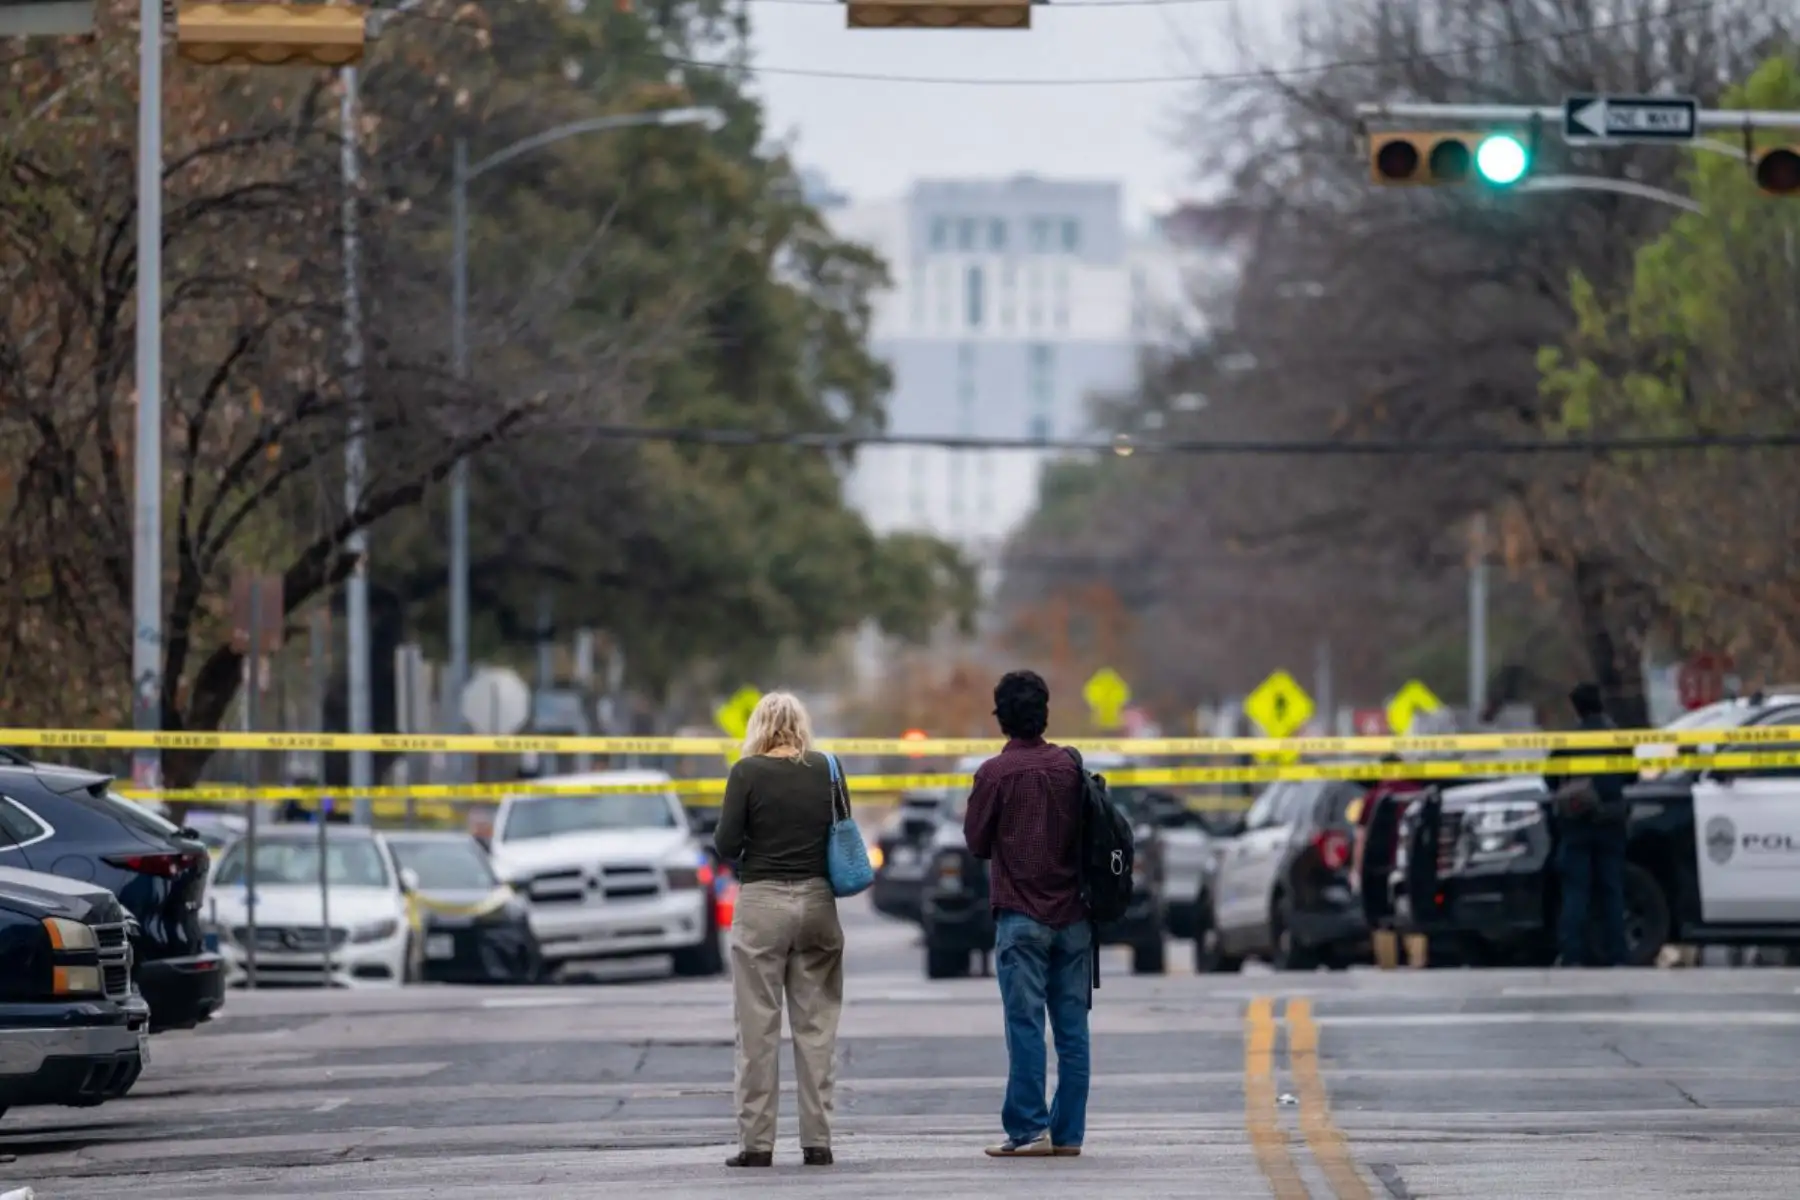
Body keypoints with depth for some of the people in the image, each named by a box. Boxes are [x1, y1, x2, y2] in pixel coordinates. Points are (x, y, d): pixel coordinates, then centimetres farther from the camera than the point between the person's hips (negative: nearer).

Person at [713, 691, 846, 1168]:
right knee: (816, 1025, 7)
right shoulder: (826, 770, 3)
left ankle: (756, 1142, 0)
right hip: (817, 900, 3)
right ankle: (817, 1141, 6)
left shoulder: (748, 772, -7)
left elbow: (726, 843, -9)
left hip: (762, 901, -3)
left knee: (758, 1027, 1)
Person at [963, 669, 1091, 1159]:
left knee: (1025, 1026, -5)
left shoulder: (995, 773, -8)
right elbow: (1088, 831, 10)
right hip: (1072, 912, 4)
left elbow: (977, 841, 0)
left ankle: (1028, 1130, -8)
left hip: (1021, 913, -4)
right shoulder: (1070, 766, 3)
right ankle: (1068, 1131, 6)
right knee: (1072, 1027, 5)